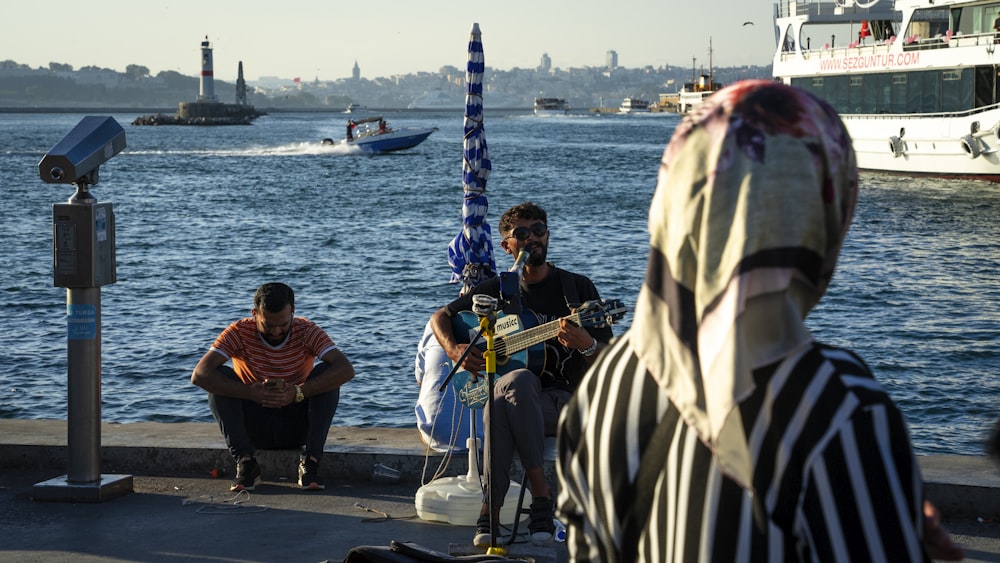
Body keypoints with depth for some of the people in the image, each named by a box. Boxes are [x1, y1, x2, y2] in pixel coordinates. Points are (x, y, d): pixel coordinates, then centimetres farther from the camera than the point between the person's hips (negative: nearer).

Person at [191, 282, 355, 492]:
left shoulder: (306, 331, -12)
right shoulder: (240, 332, -13)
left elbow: (346, 370, -27)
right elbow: (199, 374, -26)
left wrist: (298, 392, -39)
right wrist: (250, 393, -37)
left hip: (296, 426, 0)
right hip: (253, 427, 0)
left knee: (326, 373, -23)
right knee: (220, 378, -23)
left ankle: (310, 462, -24)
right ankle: (245, 462, -24)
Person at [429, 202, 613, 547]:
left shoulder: (578, 288, 7)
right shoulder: (498, 290, 15)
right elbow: (440, 316, 22)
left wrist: (587, 345, -23)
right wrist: (454, 349, 1)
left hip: (565, 403, -2)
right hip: (511, 393, 2)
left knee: (500, 406, -37)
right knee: (516, 380, -39)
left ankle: (492, 508, -31)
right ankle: (540, 493, -36)